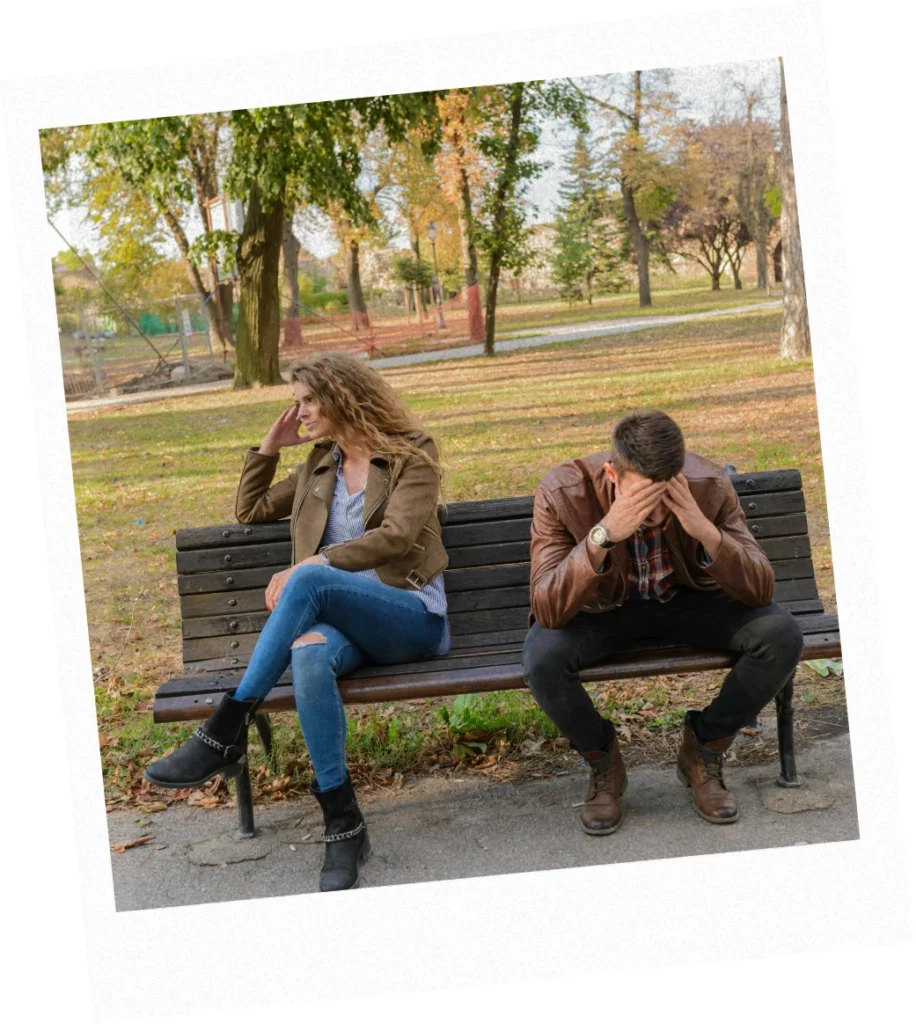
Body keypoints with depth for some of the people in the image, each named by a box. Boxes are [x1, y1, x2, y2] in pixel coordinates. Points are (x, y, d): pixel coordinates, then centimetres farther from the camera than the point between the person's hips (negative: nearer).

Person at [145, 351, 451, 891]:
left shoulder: (412, 457, 5)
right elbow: (250, 511, 32)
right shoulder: (319, 468, 24)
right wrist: (269, 447, 20)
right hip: (344, 622, 4)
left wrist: (309, 566, -18)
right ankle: (344, 825, -33)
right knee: (309, 654, -36)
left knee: (311, 581, -36)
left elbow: (395, 537, -11)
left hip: (413, 617, -4)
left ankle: (227, 730, -32)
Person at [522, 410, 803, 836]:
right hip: (603, 609, -1)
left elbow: (760, 590, -22)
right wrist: (603, 534, -47)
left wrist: (706, 531, -40)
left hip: (691, 601, 2)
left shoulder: (709, 486, -23)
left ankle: (702, 749, 2)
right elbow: (547, 611, -34)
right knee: (542, 658, -33)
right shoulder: (562, 493, -27)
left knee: (782, 635, -23)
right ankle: (601, 761, 0)